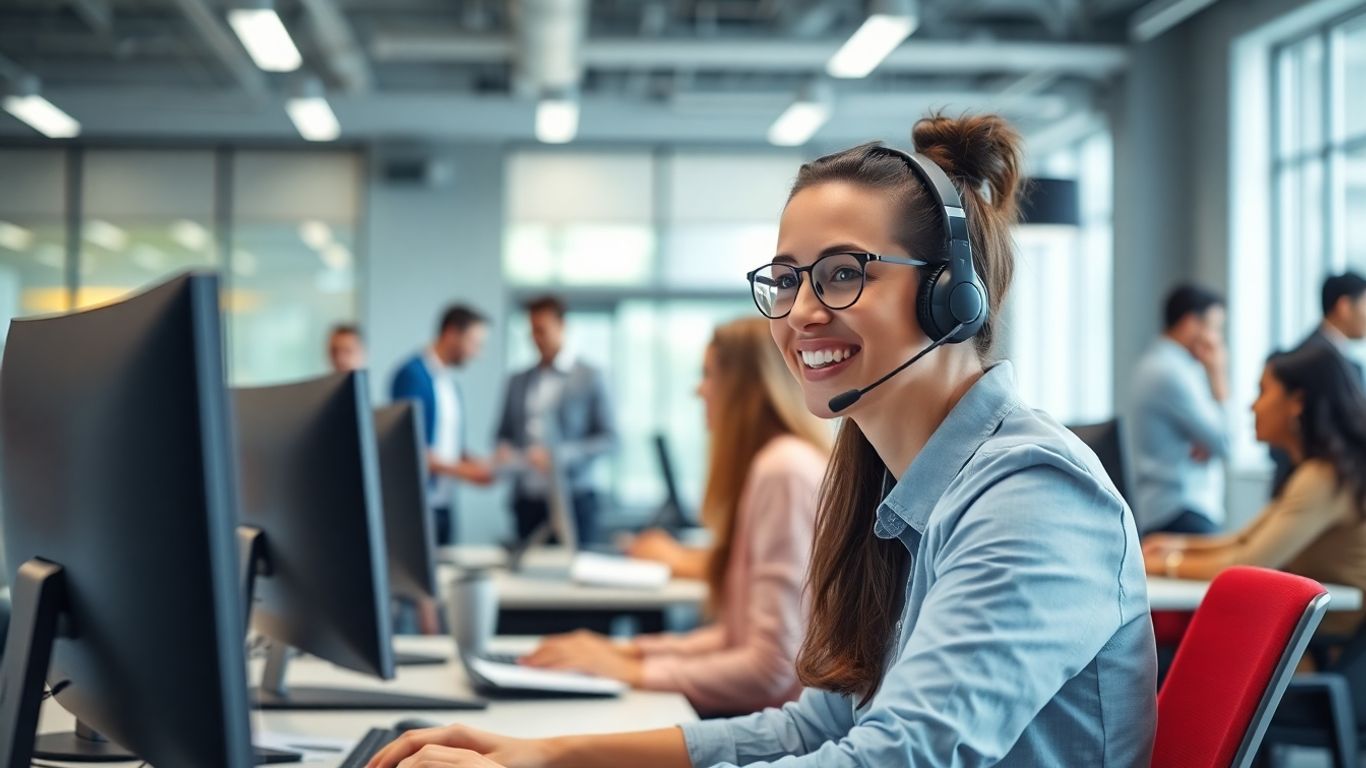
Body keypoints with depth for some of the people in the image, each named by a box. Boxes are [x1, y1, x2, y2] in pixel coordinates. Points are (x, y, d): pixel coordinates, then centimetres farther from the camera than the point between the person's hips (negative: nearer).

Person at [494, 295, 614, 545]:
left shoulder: (589, 378, 2)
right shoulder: (518, 382, 14)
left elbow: (607, 438, -2)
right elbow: (504, 433, 20)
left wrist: (559, 455, -14)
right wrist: (503, 450, -3)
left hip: (573, 499, -3)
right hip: (527, 502, 3)